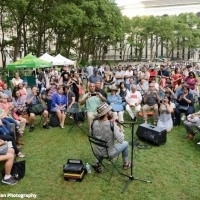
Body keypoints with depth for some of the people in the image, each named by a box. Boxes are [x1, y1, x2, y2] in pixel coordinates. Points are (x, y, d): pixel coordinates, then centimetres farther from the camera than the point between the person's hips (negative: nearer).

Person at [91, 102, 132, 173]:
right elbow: (121, 140, -25)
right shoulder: (112, 125, -28)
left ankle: (98, 163, 25)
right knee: (125, 143, 20)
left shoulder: (95, 123, -12)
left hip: (97, 152, 4)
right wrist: (120, 131, -5)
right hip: (109, 154, -4)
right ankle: (126, 164, 37)